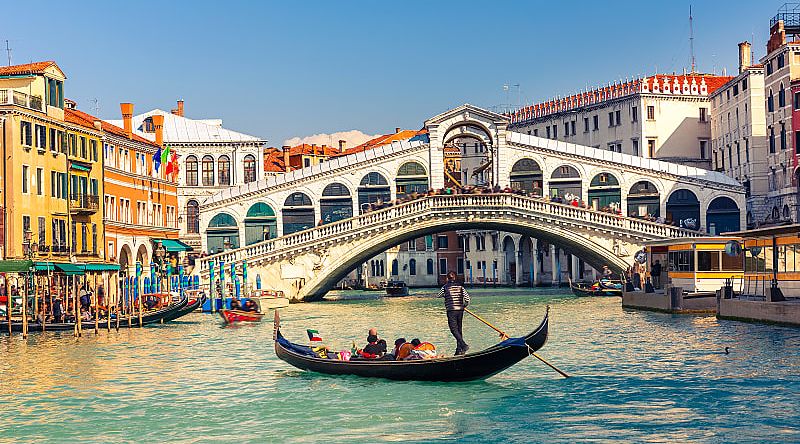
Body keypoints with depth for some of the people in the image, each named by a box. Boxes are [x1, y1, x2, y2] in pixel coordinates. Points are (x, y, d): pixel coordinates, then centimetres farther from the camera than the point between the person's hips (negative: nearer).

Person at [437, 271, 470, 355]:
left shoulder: (445, 287, -2)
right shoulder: (460, 286, 5)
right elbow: (467, 296, -1)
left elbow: (438, 295, 11)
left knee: (454, 329, -4)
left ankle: (463, 345, -21)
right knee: (459, 329, 11)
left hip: (451, 311, -4)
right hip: (460, 310, 4)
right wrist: (464, 305, 13)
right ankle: (459, 349, 11)